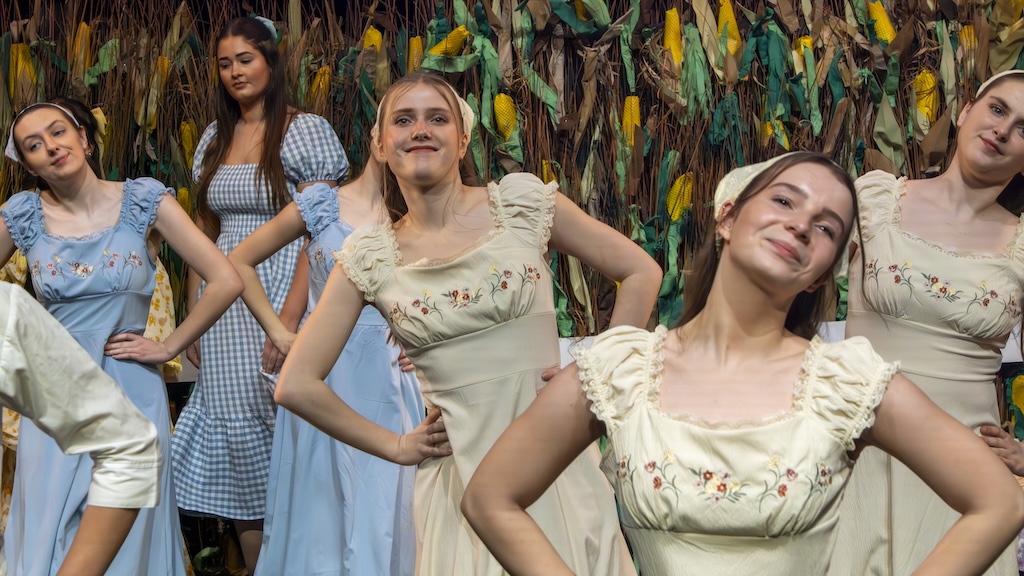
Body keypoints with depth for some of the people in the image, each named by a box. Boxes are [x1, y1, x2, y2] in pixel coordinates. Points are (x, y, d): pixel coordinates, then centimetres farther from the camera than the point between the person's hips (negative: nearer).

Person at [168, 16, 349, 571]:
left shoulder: (306, 130, -5)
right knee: (234, 430, 5)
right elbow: (203, 232, 15)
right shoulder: (214, 137, 14)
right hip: (224, 305, 6)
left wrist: (290, 318, -21)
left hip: (281, 292, -5)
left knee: (279, 426, -5)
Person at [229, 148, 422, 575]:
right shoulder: (322, 204, 0)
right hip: (326, 380, -1)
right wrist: (279, 333, 0)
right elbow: (240, 261, 5)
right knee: (320, 506, 6)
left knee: (384, 512, 4)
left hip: (391, 383, 1)